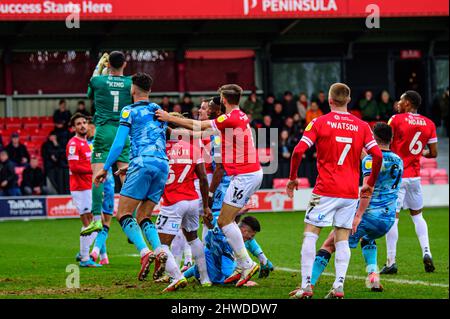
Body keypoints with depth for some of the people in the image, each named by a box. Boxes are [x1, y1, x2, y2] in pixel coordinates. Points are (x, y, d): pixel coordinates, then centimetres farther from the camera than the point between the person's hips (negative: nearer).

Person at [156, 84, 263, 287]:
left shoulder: (231, 118, -14)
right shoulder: (240, 117, 14)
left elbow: (198, 126, -12)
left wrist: (170, 118, -4)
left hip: (245, 176, -9)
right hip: (252, 173, 9)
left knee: (224, 221, -8)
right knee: (227, 220, 12)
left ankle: (246, 264, -9)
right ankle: (241, 266, 10)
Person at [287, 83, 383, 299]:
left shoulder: (319, 123, -2)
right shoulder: (362, 126, 6)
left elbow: (298, 151, -9)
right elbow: (377, 155, -1)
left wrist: (292, 178, 4)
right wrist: (370, 184, 12)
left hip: (326, 191, -3)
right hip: (351, 192, 3)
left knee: (310, 235, 3)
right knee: (342, 239, 8)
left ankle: (306, 286, -4)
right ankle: (338, 287, -4)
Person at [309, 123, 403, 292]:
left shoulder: (370, 159, -8)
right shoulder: (398, 161, 13)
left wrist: (358, 215, -24)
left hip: (369, 214, -6)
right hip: (388, 219, 7)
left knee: (328, 245, 1)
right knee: (367, 239, 38)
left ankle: (309, 284, -9)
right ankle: (373, 275, 16)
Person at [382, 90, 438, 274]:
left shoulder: (396, 120, -8)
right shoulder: (429, 124, 5)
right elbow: (433, 153, 7)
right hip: (414, 176, 5)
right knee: (417, 214, 20)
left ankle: (391, 262, -4)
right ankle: (426, 252, 4)